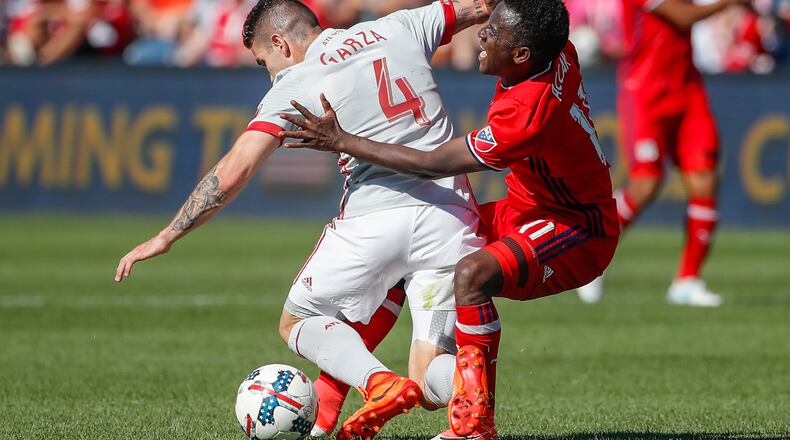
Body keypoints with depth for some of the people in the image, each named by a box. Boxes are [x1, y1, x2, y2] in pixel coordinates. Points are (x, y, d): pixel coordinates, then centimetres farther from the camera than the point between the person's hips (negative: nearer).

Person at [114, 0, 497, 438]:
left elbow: (233, 172, -4)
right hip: (451, 218, 4)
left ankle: (379, 383, -11)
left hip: (373, 221, -4)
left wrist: (165, 238, 3)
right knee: (430, 388, 9)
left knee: (297, 323, 19)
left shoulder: (295, 85, 3)